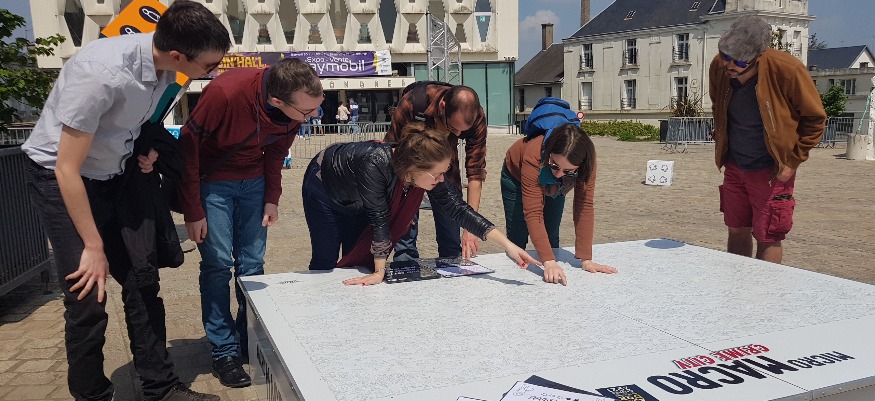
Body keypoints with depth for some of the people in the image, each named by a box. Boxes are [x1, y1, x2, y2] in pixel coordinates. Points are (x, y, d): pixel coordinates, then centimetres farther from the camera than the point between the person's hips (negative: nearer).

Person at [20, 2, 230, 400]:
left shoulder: (164, 62, -13)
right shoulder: (101, 73, -34)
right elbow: (68, 169, -26)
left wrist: (150, 146, -7)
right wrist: (94, 247, -19)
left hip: (115, 174, 6)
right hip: (60, 177, -6)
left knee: (142, 282, 6)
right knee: (88, 298, -6)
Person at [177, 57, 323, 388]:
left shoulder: (297, 108, -17)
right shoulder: (224, 93, -33)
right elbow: (188, 147, -21)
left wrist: (272, 199, -1)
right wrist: (192, 212, -16)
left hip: (252, 181, 4)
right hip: (211, 181, -4)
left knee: (252, 263, 3)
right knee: (218, 264, -7)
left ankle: (251, 342, 17)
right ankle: (224, 352, 6)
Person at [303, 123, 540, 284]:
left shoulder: (428, 173, -28)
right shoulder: (375, 165, -46)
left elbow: (458, 209, -27)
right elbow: (379, 219, -39)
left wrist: (507, 244, -32)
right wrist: (379, 273, -31)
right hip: (324, 187, -5)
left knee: (357, 258, 6)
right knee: (325, 262, 1)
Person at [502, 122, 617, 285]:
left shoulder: (586, 162, -39)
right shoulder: (533, 156, -48)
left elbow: (584, 206, -35)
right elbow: (533, 212, -49)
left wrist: (586, 260, -37)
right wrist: (548, 262, -55)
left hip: (554, 188, 3)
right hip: (516, 178, -2)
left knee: (551, 241, 3)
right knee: (517, 242, -2)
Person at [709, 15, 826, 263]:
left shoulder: (788, 70, -23)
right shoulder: (718, 67, -10)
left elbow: (815, 119, -9)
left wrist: (793, 160, -11)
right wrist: (722, 146, 10)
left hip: (771, 171, -4)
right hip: (734, 167, 5)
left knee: (767, 238, 1)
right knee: (737, 232, 13)